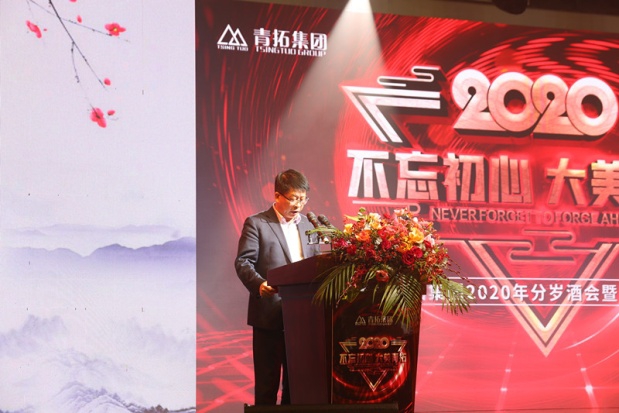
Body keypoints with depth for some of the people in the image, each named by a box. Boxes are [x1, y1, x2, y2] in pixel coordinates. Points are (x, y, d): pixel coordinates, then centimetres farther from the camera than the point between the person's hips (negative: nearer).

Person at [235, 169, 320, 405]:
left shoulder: (307, 225, 16)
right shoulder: (256, 224, -2)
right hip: (269, 314, -5)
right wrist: (259, 283, -28)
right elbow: (243, 261, -10)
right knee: (267, 379, 0)